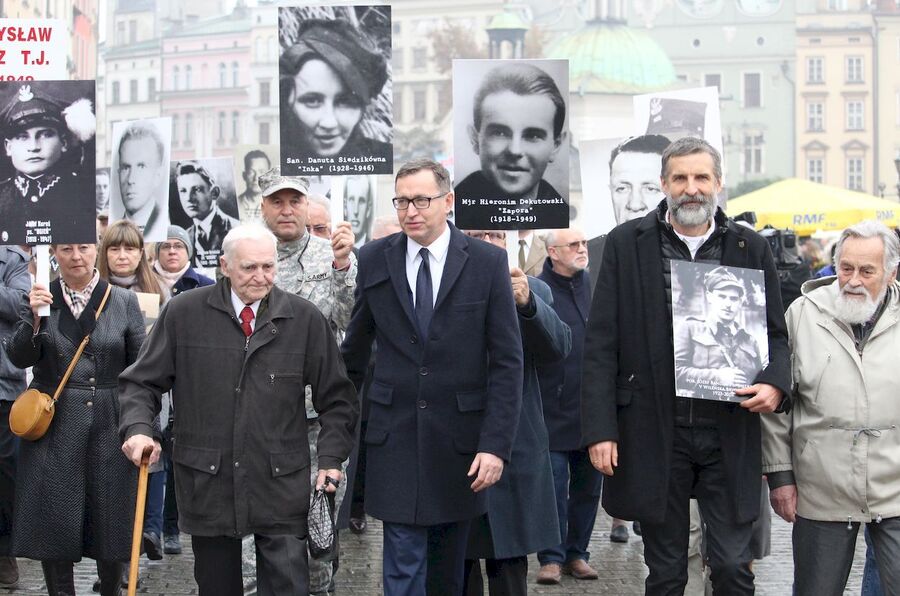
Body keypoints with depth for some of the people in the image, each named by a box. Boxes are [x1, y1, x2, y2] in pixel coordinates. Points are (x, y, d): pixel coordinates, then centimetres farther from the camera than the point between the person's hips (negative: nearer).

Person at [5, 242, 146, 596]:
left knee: (110, 519, 6)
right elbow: (18, 358, -3)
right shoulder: (41, 298, 4)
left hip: (109, 426, 0)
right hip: (53, 427, 1)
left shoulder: (124, 302, 2)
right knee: (54, 520, 4)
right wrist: (35, 318, -19)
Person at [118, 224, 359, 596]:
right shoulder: (184, 313, -1)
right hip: (207, 485, 1)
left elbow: (337, 398, 7)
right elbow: (141, 382, 5)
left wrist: (330, 460, -2)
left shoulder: (305, 319, 0)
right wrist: (138, 428, -13)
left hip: (281, 486, 0)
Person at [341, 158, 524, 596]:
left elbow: (507, 362, -5)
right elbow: (356, 346, 13)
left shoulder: (488, 262, -4)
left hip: (460, 438, 0)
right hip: (395, 434, 0)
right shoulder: (375, 259, 2)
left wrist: (496, 444, -11)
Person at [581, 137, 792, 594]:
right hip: (655, 434, -1)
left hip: (730, 434, 1)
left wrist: (775, 383, -11)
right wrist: (599, 429, -7)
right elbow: (601, 345, 0)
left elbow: (775, 333, 11)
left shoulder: (750, 248, 5)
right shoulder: (627, 243, 1)